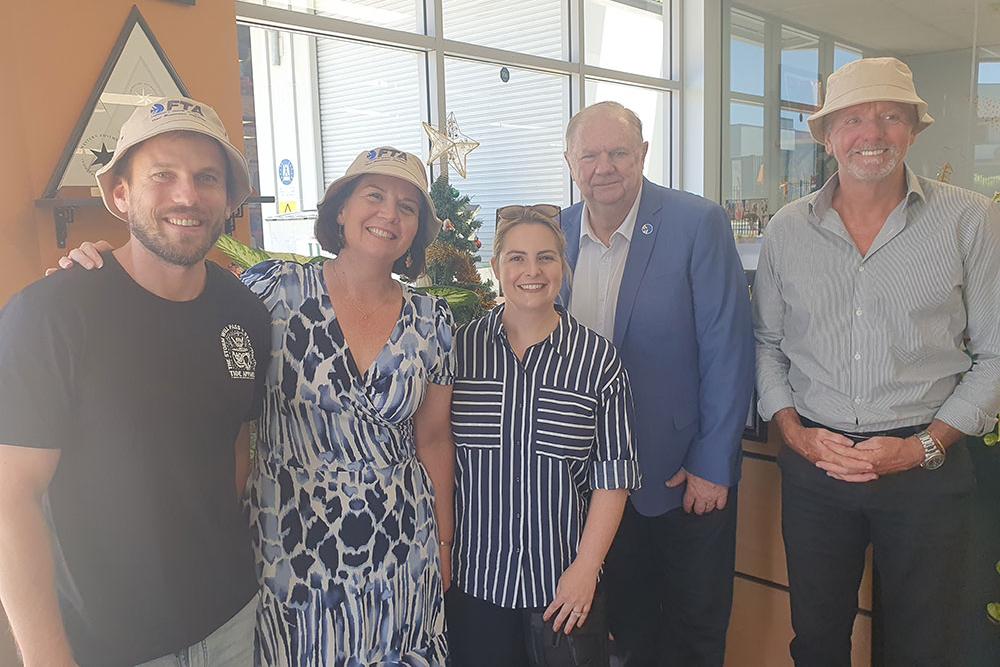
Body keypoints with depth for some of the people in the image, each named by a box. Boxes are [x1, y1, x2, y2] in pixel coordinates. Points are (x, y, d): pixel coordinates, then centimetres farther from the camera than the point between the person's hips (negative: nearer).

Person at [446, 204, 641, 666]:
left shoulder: (598, 358, -4)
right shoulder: (461, 347, -3)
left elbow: (613, 475, -3)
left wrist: (586, 568, -8)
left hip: (563, 582, 0)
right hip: (473, 577, 1)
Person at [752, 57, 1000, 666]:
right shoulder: (788, 230, 2)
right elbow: (767, 343, 8)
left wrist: (923, 446, -11)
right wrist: (794, 430, -5)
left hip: (926, 469, -1)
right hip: (813, 462, 2)